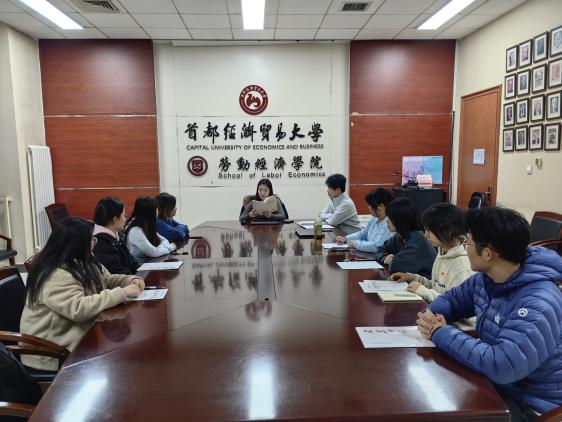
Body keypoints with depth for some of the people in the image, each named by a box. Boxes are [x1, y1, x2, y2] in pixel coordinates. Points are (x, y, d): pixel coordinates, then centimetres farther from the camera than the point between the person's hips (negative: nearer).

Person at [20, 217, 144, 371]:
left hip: (80, 331, 9)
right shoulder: (55, 275, -25)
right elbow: (79, 309, -35)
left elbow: (107, 280, 16)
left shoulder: (83, 262, 6)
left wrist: (132, 280, -4)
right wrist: (122, 293, -31)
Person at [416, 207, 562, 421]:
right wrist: (431, 317, -10)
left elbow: (502, 366, -37)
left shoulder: (538, 305, -30)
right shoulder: (486, 278, -3)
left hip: (530, 405, -7)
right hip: (493, 383, 7)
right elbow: (453, 298, 13)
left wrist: (442, 334, -26)